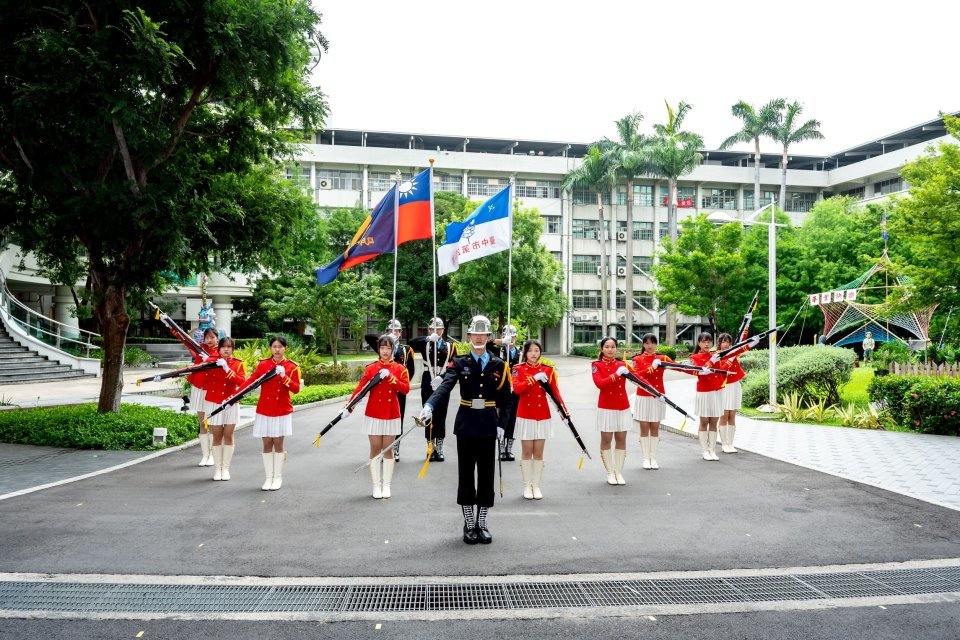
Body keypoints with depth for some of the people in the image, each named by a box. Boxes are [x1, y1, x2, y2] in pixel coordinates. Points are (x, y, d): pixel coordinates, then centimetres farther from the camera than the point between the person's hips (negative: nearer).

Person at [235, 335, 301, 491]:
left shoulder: (292, 367, -1)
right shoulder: (263, 365, 3)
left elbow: (296, 389, -8)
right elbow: (250, 382, -4)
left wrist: (284, 376, -22)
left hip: (282, 411, -1)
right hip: (264, 411, 2)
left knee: (278, 443, 1)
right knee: (267, 444, 4)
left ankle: (278, 478, 13)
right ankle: (268, 478, 13)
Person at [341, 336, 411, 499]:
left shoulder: (400, 369, 1)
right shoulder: (371, 368, 2)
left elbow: (406, 389, -10)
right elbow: (360, 389, -4)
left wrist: (390, 377, -20)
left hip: (392, 415, 0)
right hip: (374, 414, 0)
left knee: (388, 450, 4)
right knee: (375, 449, 2)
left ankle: (386, 486, 12)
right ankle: (376, 486, 10)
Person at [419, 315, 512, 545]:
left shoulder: (499, 365, 4)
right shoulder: (459, 363, -1)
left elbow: (505, 398, 8)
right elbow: (445, 385, -19)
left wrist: (501, 424, -3)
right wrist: (429, 405, -36)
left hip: (488, 426, 1)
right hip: (466, 425, -1)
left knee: (486, 475, 6)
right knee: (466, 475, 5)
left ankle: (482, 523, 20)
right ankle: (469, 524, 18)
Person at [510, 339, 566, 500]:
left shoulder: (548, 369, 5)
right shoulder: (518, 369, -1)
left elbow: (555, 392, 2)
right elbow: (516, 388, -17)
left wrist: (564, 412, -8)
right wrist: (534, 378, -26)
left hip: (543, 416, 2)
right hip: (525, 415, -2)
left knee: (538, 452, 5)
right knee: (527, 452, 3)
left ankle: (536, 486, 13)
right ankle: (527, 486, 11)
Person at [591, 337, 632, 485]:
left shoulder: (622, 364, 8)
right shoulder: (597, 365, -3)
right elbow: (599, 384, -19)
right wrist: (616, 374, -23)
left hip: (623, 407, 3)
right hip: (606, 407, -3)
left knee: (621, 439, 5)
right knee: (606, 440, 2)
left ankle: (619, 472, 14)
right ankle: (610, 473, 13)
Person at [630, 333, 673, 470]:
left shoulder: (662, 358, 5)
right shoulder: (637, 359, 1)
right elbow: (635, 375, -15)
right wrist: (651, 368, -25)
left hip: (658, 397, 1)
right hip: (643, 397, -1)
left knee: (655, 428, 5)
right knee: (644, 428, 2)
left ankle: (653, 458, 12)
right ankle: (646, 458, 10)